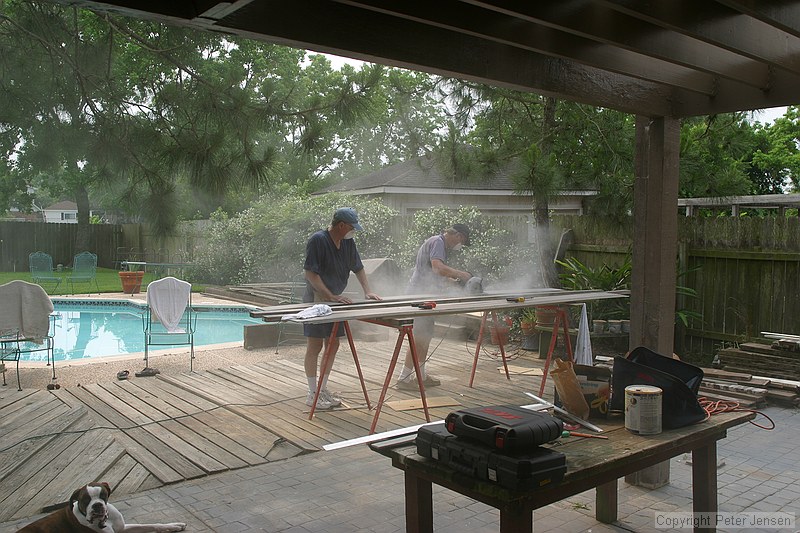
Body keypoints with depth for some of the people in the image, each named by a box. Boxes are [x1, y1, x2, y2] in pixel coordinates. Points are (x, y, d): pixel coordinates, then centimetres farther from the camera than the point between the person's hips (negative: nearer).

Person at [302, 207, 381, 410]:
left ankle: (323, 389, 22)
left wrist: (368, 291, 1)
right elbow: (309, 272, -21)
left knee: (333, 346, 11)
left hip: (335, 301, 8)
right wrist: (331, 296, -24)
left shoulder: (348, 242, 5)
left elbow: (358, 268, 14)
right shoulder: (318, 240, -18)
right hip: (316, 300, -8)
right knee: (315, 346, -2)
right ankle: (312, 394, 7)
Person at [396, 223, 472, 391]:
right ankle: (403, 378, -5)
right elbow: (438, 267, -29)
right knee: (419, 338, -9)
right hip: (420, 295, -11)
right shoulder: (437, 242, -12)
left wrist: (457, 281, 12)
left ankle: (421, 376, 24)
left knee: (425, 336, 15)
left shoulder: (441, 244, 21)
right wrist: (460, 274, -19)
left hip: (424, 297, 11)